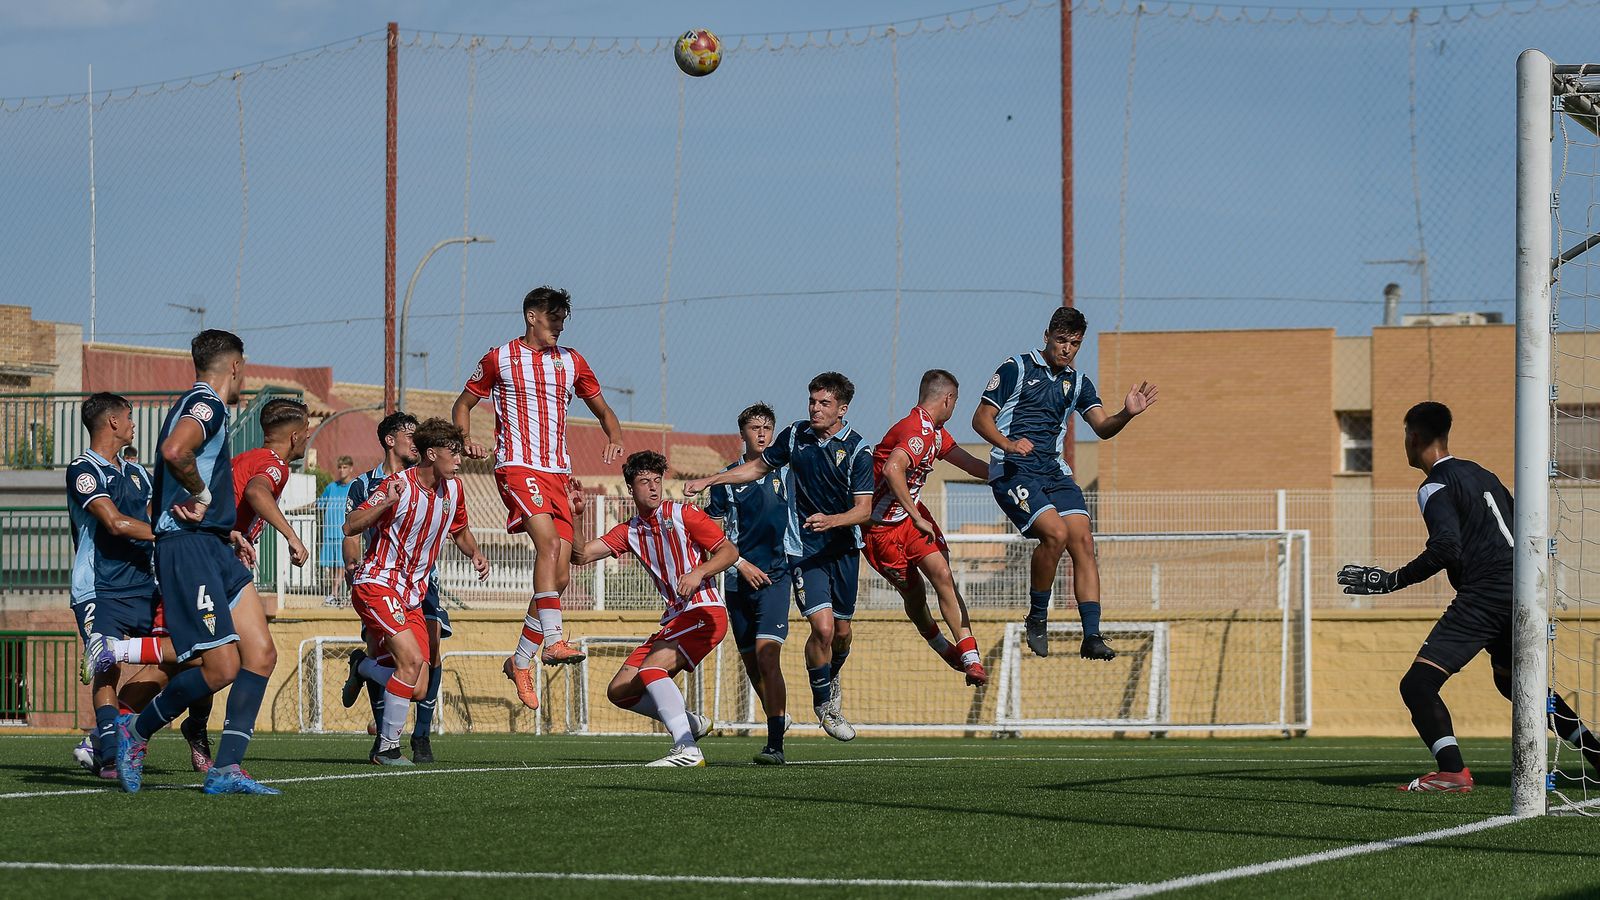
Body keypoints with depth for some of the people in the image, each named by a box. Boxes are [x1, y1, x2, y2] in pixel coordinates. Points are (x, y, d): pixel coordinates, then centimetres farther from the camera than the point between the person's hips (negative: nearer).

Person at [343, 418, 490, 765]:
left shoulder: (453, 489, 7)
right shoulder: (398, 485, -15)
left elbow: (459, 530, 26)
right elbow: (349, 527, -18)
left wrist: (475, 553, 6)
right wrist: (386, 503, -33)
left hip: (413, 594, 7)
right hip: (378, 584, -7)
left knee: (417, 689, -1)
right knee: (412, 658, -25)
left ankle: (363, 668, 31)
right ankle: (387, 749, -13)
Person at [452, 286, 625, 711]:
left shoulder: (570, 362, 15)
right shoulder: (500, 359, 5)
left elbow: (603, 410, 21)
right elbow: (463, 404, 13)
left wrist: (615, 438, -1)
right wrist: (466, 439, -7)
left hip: (558, 473, 5)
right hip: (516, 465, -5)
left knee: (560, 577, 0)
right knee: (548, 542, -30)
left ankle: (520, 661, 15)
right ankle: (552, 641, -36)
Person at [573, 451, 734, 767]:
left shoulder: (683, 513, -1)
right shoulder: (630, 531, 13)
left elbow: (729, 551, -3)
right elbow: (582, 555, 4)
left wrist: (699, 572, -19)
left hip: (704, 611, -7)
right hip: (674, 618, 7)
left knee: (650, 668, -28)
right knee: (619, 691, 3)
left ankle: (687, 749, -34)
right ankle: (691, 723, 14)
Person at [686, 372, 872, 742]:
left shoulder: (858, 451, -11)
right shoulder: (795, 435, -2)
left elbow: (864, 510, -15)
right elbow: (759, 466, 15)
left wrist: (832, 520, -34)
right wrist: (710, 480, 9)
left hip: (843, 548, 0)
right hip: (805, 546, 0)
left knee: (841, 630, 9)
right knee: (822, 626, -15)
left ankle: (831, 679, 43)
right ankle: (822, 702, 5)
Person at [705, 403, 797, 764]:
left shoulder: (786, 472, 6)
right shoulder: (728, 477, 6)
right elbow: (712, 530, 5)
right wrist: (742, 564, -5)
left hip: (775, 575, -3)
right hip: (739, 580, 3)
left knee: (766, 653, -18)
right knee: (750, 662, 10)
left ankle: (775, 744, -21)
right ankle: (778, 718, 36)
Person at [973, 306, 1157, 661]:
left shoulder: (1077, 382, 15)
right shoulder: (1016, 368, -1)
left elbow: (1103, 427, 5)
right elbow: (981, 419, -2)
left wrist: (1126, 414, -16)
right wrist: (1008, 444, -20)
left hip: (1054, 472, 6)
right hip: (1013, 471, -6)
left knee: (1082, 541, -9)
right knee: (1056, 532, -25)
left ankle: (1092, 637, -9)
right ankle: (1037, 618, -6)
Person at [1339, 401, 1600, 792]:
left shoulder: (1435, 487, -7)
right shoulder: (1479, 474, 19)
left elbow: (1446, 549, -21)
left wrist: (1391, 581, -16)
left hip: (1483, 595, -9)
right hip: (1519, 590, 9)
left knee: (1418, 684, -13)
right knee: (1512, 681, 31)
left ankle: (1453, 771, -32)